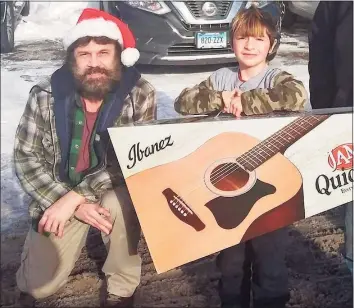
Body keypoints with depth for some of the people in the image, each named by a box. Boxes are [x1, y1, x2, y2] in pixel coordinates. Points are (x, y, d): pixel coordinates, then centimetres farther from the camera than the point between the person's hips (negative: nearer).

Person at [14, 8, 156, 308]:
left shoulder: (141, 94, -16)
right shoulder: (45, 95, -12)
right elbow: (26, 159, -9)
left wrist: (75, 197, -26)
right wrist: (68, 203, -21)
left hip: (112, 191, 0)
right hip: (57, 195, 1)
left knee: (120, 202, -36)